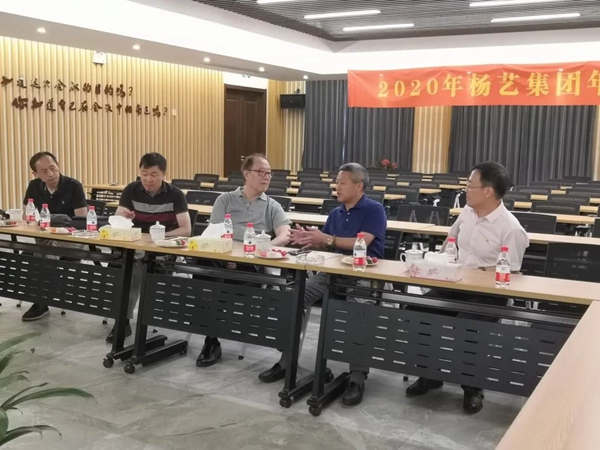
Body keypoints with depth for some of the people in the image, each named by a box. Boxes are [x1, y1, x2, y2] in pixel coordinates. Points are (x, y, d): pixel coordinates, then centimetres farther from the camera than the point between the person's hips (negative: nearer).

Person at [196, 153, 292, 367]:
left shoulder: (273, 206, 18)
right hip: (223, 259, 1)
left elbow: (285, 236, 0)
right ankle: (211, 339, -17)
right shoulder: (225, 200, 18)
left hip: (255, 265, 0)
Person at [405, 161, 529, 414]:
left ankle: (472, 388, -3)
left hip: (488, 293, -6)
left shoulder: (511, 228, -15)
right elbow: (451, 238, 25)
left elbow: (510, 274, -15)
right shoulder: (467, 212, 6)